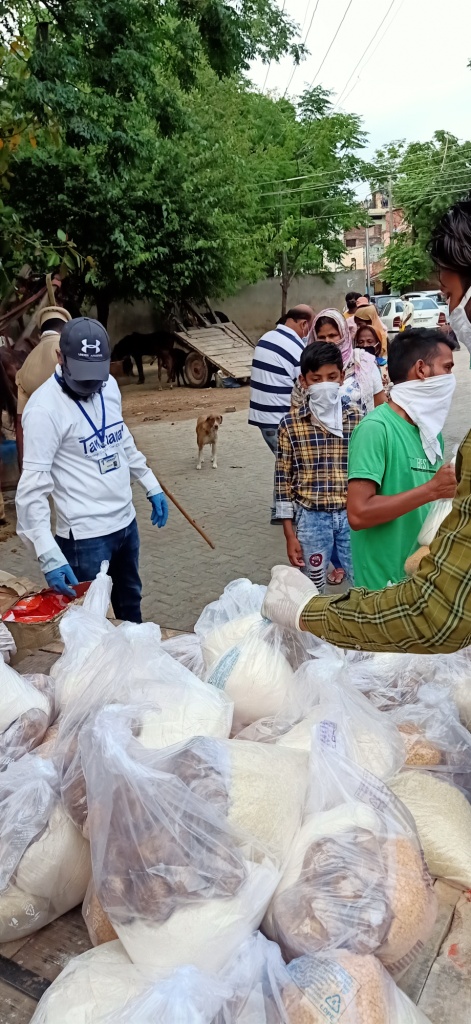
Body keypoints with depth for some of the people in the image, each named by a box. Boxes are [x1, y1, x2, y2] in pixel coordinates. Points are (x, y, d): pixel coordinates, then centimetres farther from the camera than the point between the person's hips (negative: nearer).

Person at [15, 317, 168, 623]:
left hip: (125, 521, 7)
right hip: (85, 536, -7)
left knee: (130, 603, 25)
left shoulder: (109, 385, 2)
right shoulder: (45, 408, -20)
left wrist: (151, 485, 19)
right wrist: (49, 555, -30)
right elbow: (33, 487, -24)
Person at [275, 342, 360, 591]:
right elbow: (283, 480, -2)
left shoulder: (358, 420, -1)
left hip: (352, 516, 1)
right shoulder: (290, 425, -5)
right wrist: (290, 535, -3)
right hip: (311, 518, -1)